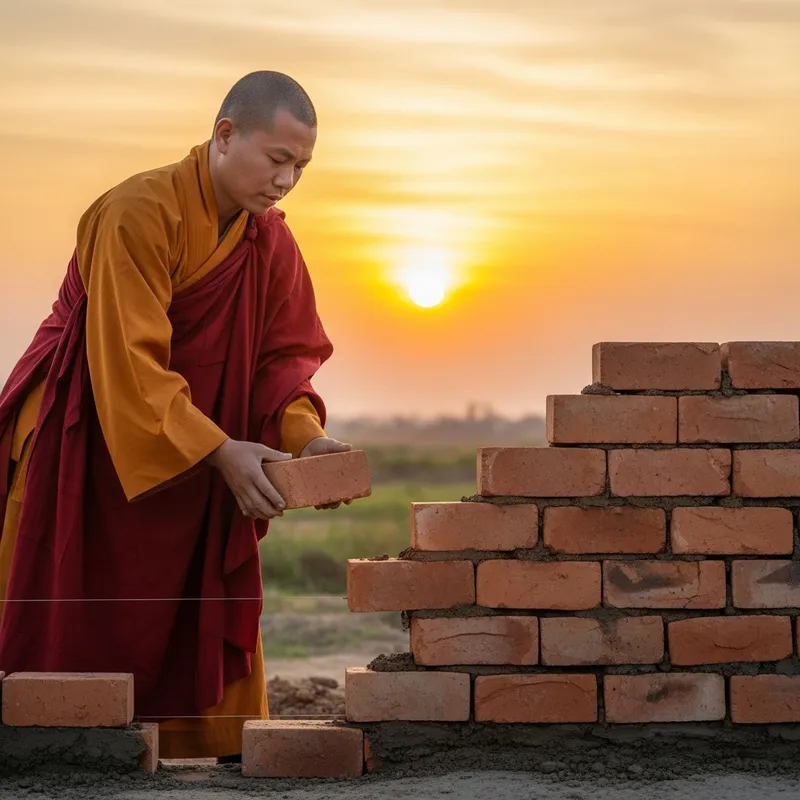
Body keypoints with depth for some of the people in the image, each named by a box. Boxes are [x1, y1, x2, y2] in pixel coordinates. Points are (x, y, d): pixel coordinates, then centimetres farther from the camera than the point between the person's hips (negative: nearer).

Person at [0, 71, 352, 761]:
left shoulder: (272, 241, 1)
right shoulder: (139, 213, -22)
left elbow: (281, 359, 4)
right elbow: (129, 364, -27)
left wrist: (303, 435, -15)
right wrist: (221, 451, -31)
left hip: (199, 465, 7)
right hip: (89, 457, -6)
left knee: (210, 642, 4)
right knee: (78, 642, -2)